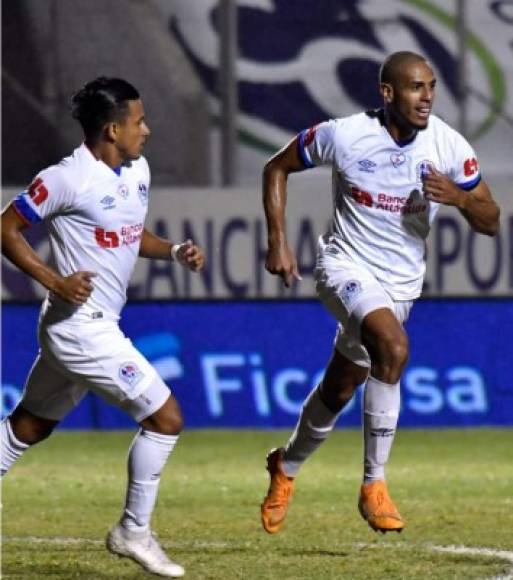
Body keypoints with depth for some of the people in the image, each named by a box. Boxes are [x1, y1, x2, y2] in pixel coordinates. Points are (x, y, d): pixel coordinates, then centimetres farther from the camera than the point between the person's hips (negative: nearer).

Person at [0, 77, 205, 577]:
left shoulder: (138, 171, 8)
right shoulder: (67, 179, -17)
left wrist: (174, 251, 4)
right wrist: (53, 280, -20)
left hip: (99, 325, 9)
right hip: (81, 325, -9)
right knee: (165, 417, -7)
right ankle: (133, 532, 4)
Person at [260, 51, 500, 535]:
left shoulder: (449, 147, -10)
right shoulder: (344, 136, -16)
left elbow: (490, 223, -4)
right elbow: (277, 168, 1)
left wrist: (460, 198, -26)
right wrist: (277, 241, -6)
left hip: (401, 285, 4)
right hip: (346, 268, -4)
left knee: (340, 390, 16)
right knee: (394, 348, -32)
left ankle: (287, 467, 46)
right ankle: (373, 485, -23)